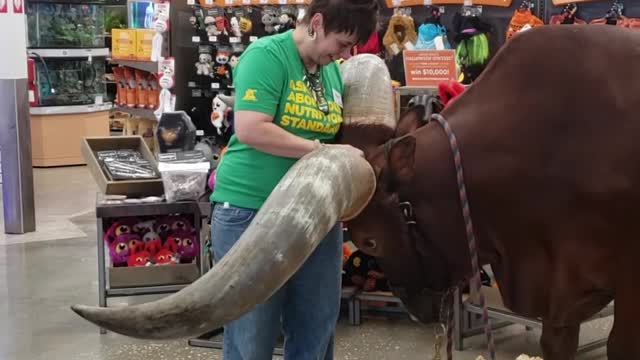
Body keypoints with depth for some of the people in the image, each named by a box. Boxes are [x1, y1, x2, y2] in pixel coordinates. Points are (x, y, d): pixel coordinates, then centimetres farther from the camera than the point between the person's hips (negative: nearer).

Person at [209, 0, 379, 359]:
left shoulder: (334, 71, 9)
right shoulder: (266, 54, -12)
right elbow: (250, 130, -22)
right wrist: (321, 150, -19)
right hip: (251, 211, -7)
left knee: (317, 330, 14)